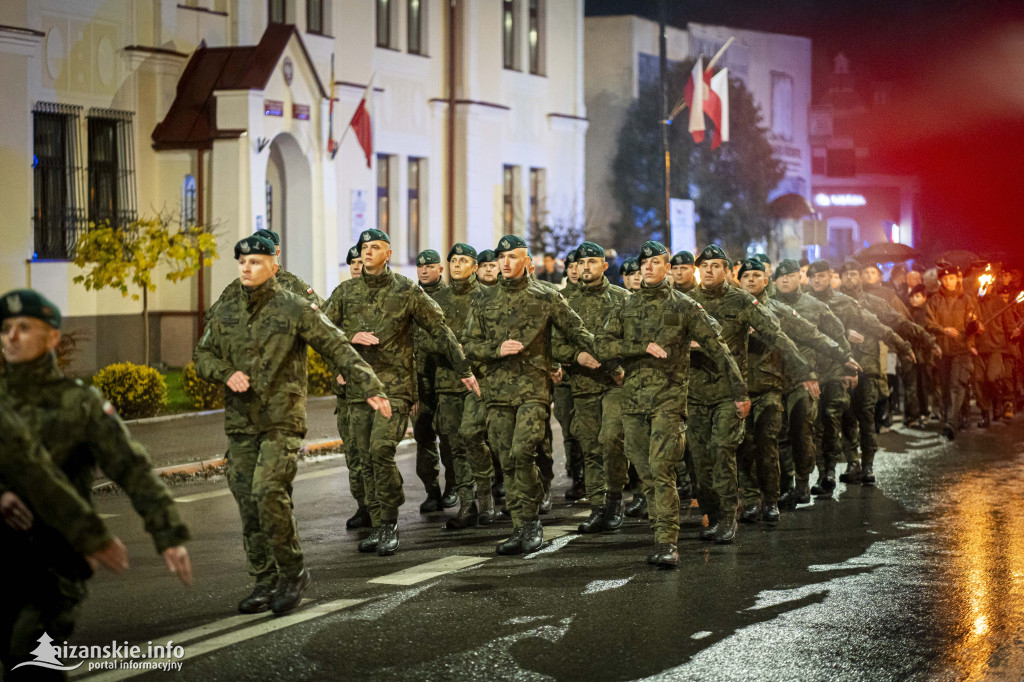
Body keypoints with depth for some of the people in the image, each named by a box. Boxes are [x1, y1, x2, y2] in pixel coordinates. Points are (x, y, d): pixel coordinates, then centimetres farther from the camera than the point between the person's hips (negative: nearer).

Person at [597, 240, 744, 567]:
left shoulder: (684, 306, 4)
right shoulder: (626, 308, 15)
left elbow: (716, 348, 4)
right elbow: (603, 345, 3)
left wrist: (739, 390, 2)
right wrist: (644, 347, -10)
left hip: (669, 396, -4)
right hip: (633, 397, 5)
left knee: (661, 468, -17)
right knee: (646, 473, 6)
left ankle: (667, 543, -18)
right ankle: (662, 535, 13)